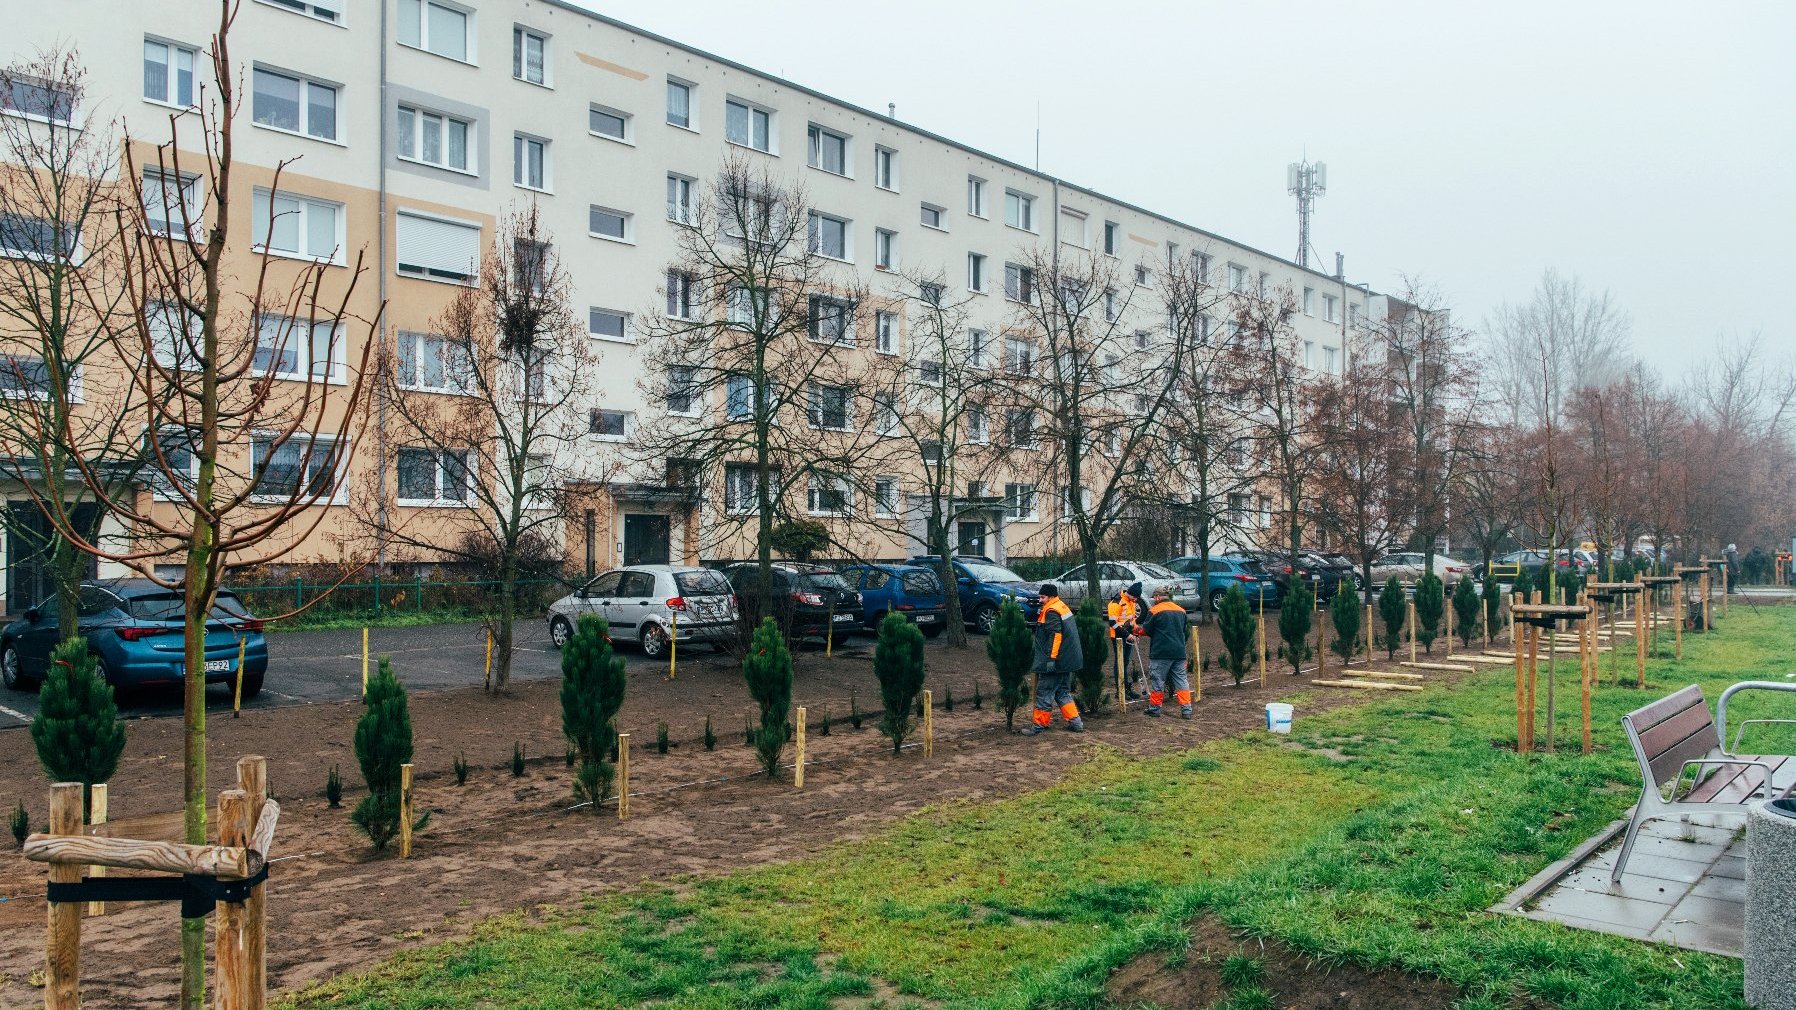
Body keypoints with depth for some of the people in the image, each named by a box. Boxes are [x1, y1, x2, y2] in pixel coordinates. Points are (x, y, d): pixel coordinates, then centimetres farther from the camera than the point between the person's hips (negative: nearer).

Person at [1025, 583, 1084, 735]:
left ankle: (1039, 724, 3)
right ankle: (1075, 722, 15)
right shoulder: (1063, 607, 15)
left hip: (1055, 661, -10)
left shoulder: (1052, 612, -15)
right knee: (1062, 692, 17)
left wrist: (1051, 658, -25)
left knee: (1044, 692, -2)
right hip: (1067, 660, 10)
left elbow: (1055, 635, -24)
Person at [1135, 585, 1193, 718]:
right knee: (1182, 681, 7)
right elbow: (1186, 631, 17)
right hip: (1179, 652, 5)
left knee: (1157, 681, 6)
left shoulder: (1155, 610, -9)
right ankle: (1186, 710, 3)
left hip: (1161, 653, -5)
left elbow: (1146, 630, -3)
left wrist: (1138, 632, 18)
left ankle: (1154, 709, 13)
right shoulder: (1181, 611, 9)